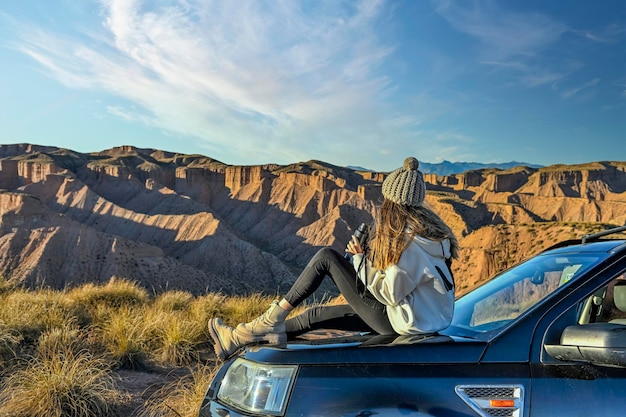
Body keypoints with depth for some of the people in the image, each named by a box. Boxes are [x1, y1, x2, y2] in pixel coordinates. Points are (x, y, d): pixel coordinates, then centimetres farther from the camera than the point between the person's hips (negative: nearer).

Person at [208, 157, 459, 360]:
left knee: (327, 257, -10)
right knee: (316, 315, 11)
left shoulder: (409, 240, -24)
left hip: (405, 323, -10)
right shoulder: (424, 226, 6)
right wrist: (370, 255, -1)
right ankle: (238, 339, 19)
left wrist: (360, 259, -11)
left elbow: (391, 293, -23)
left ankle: (273, 319, -1)